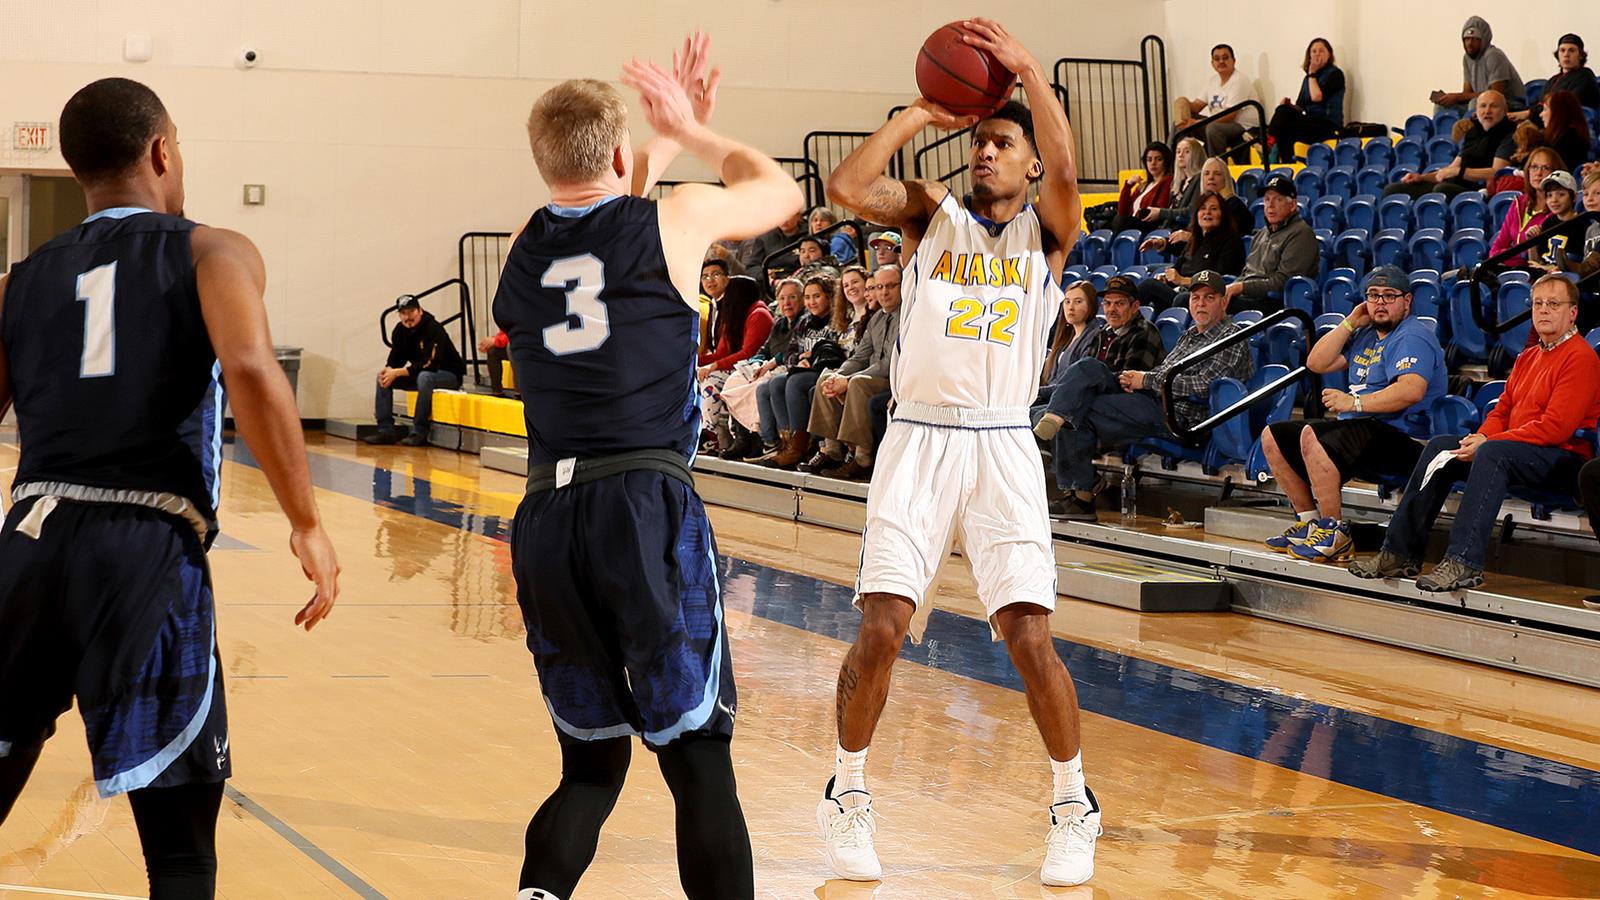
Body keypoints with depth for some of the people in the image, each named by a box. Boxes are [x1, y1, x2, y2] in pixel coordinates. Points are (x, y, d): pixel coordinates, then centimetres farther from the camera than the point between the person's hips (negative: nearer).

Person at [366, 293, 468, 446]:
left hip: (450, 375, -8)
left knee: (424, 377, -39)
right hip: (419, 374, 8)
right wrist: (387, 370, -21)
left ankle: (419, 432, -31)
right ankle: (386, 430, -7)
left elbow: (430, 364, -31)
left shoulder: (434, 329, -24)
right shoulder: (400, 330, -1)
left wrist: (397, 373, -31)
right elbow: (396, 358, 4)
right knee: (383, 376, -4)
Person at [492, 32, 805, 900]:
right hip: (647, 507, -4)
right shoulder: (676, 218, 2)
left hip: (546, 520, 5)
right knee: (700, 762, 1)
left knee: (591, 763, 15)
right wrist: (692, 132, 35)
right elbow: (781, 191, 24)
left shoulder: (525, 247, 13)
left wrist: (674, 130, 45)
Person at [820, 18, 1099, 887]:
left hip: (1003, 446, -1)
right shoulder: (932, 212, 10)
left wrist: (1030, 71, -19)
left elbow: (1063, 171, -16)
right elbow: (846, 186, -9)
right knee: (881, 628, -8)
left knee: (1029, 637, -8)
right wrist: (918, 115, -3)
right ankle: (847, 796, 13)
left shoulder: (1048, 231, 7)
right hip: (918, 438, 1)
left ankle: (1073, 807, 12)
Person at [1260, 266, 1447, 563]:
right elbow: (1317, 363, 19)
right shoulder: (1366, 335, 21)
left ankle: (1334, 533, -27)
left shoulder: (1413, 337, -10)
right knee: (1273, 437, 9)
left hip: (1399, 438, -10)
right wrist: (1349, 324, 10)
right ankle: (1310, 522, 9)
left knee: (1312, 436, -34)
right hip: (1358, 427, 10)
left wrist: (1356, 403, -27)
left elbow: (1412, 390, -26)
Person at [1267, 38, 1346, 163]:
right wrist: (1288, 105, -8)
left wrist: (1312, 74, -3)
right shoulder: (1309, 77, 19)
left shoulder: (1335, 74, -2)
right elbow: (1300, 106, 15)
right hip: (1310, 122, 6)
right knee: (1283, 110, -23)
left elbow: (1317, 97, -17)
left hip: (1328, 126, -6)